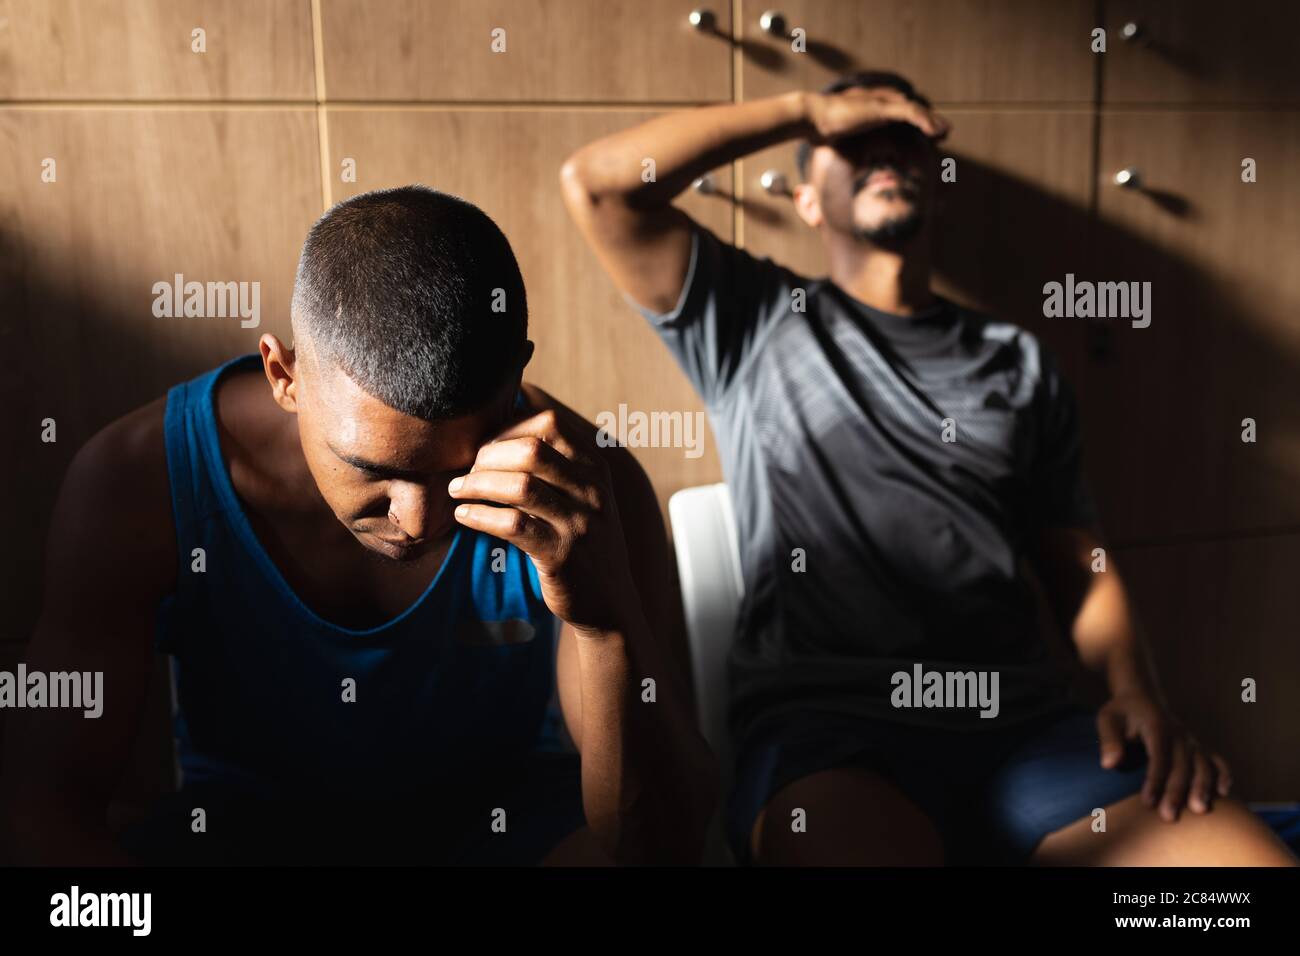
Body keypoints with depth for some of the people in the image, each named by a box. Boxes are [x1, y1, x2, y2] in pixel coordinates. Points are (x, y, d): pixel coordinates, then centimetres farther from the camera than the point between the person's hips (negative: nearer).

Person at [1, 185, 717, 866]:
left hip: (503, 808, 0)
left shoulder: (582, 490, -23)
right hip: (250, 816, 1)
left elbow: (662, 845, -23)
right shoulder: (134, 484, -20)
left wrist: (610, 619, -41)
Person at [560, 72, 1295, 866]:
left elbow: (1083, 569, 18)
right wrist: (806, 110, 6)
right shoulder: (754, 323, 12)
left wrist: (1137, 695, -1)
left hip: (1026, 719, 4)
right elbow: (595, 181, 2)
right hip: (819, 721, -3)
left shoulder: (1019, 364, 19)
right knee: (861, 839, -37)